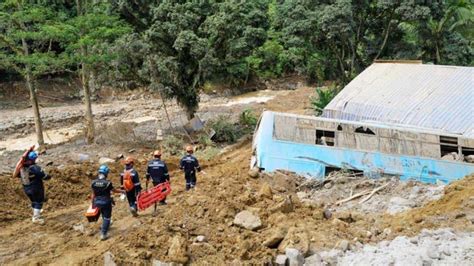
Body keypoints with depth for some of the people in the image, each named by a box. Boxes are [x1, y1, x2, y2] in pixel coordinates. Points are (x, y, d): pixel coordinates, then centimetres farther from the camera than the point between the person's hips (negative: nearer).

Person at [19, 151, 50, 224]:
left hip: (26, 188, 7)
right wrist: (49, 176, 2)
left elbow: (18, 175, 11)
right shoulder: (35, 168, -26)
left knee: (34, 202, 25)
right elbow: (44, 176, -20)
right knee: (39, 202, 10)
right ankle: (36, 218, 12)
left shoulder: (21, 167, -6)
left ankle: (35, 215, 40)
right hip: (36, 188, -7)